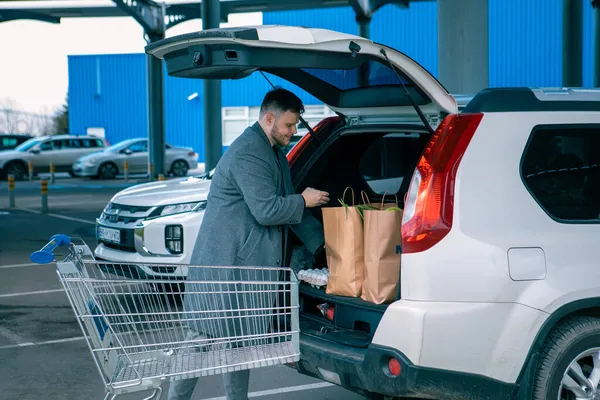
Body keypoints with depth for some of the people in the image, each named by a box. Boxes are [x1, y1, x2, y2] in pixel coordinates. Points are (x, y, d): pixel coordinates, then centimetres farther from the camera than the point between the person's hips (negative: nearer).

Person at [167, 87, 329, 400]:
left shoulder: (274, 153, 16)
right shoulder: (248, 154, -17)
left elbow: (288, 206, 20)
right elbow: (266, 211, -23)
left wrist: (321, 243, 16)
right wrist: (303, 200, -6)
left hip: (246, 263, 10)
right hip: (226, 264, -10)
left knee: (238, 337, 14)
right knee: (203, 337, -3)